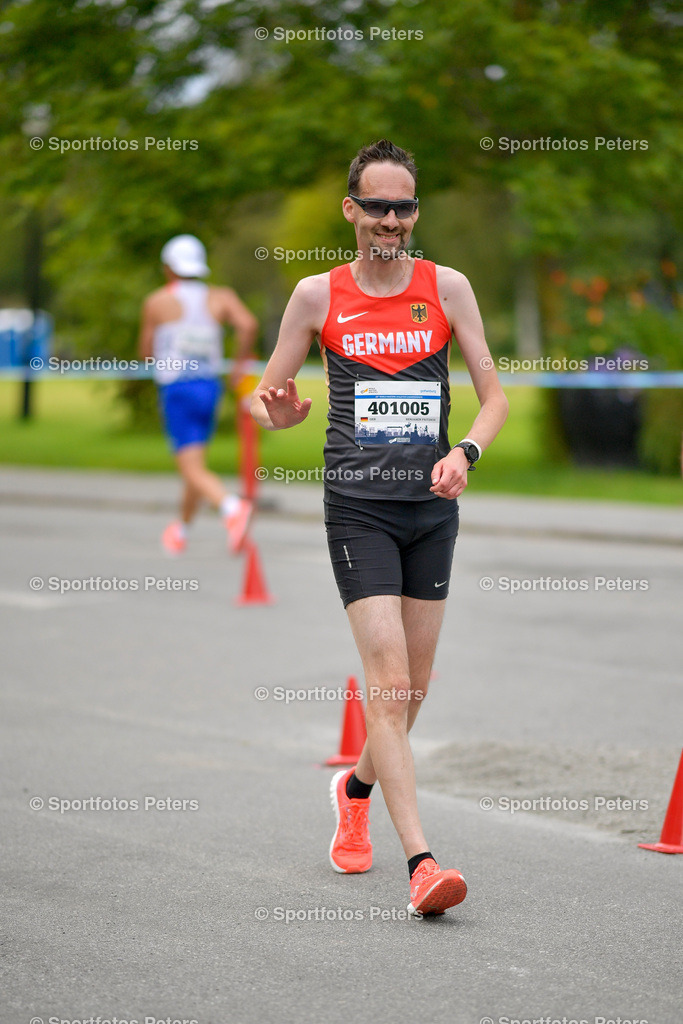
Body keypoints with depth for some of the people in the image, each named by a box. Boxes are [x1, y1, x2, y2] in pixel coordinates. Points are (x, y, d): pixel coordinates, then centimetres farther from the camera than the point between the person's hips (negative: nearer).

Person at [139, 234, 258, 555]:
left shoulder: (157, 302, 0)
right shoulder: (220, 297, 5)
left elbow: (146, 352, 7)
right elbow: (249, 324, -13)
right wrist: (241, 362, 1)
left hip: (177, 391, -5)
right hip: (210, 387, 5)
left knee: (194, 469, -11)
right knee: (195, 461, 19)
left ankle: (232, 508, -36)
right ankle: (180, 530, 34)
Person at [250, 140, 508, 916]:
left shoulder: (447, 287, 4)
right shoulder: (317, 295, 2)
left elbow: (494, 395, 6)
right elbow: (265, 396, 9)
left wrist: (465, 452, -13)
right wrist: (276, 412, -15)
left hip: (433, 503, 3)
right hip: (358, 505, -3)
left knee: (416, 679, 12)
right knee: (386, 680, -13)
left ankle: (357, 786, 41)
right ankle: (421, 862, -16)